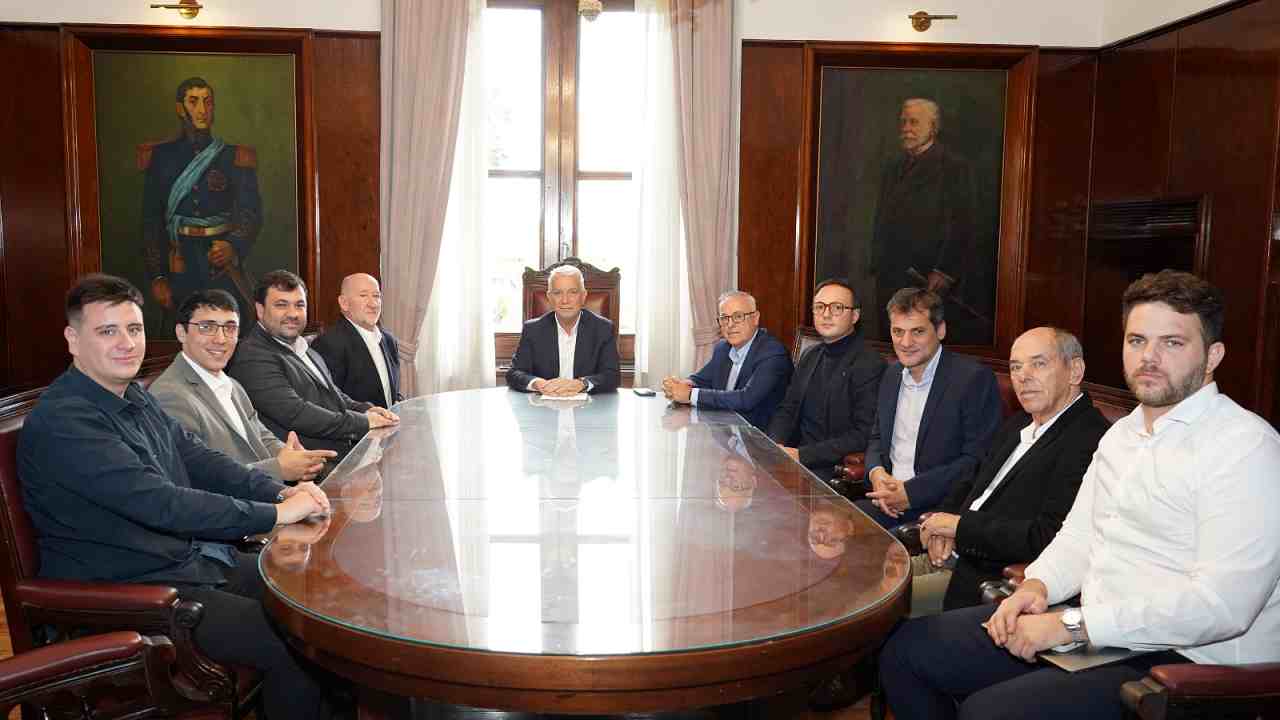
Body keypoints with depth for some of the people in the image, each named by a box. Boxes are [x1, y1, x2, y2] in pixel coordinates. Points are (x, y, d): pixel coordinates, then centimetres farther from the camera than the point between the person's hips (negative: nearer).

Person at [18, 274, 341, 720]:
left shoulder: (135, 397, 9)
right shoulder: (62, 422, -22)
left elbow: (197, 458, 10)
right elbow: (161, 503, -29)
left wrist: (279, 492, -7)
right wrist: (274, 514, -26)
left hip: (193, 558, 9)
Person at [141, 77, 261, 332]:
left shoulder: (234, 157, 4)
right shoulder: (161, 157, 7)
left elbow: (251, 213, -4)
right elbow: (151, 220, 6)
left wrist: (233, 246, -24)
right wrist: (156, 277, -1)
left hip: (224, 266, -1)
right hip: (182, 270, 1)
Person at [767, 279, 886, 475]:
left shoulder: (870, 365, -11)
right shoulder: (810, 356, 15)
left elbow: (864, 436, -17)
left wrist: (802, 455, -19)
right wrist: (775, 446, -6)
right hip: (794, 459, 7)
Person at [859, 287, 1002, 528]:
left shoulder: (975, 378, -10)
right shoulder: (893, 374, 13)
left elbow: (978, 460, -13)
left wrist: (911, 491, -17)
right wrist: (876, 472, -2)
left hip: (937, 506, -6)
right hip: (887, 498, 6)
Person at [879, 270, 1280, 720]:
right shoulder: (1121, 433, 15)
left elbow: (1221, 605, -23)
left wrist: (1071, 624, -21)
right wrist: (1037, 586, -3)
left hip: (1180, 660, -8)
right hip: (1090, 626, 8)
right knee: (906, 650, 2)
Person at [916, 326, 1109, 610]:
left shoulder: (1090, 440, -17)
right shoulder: (1018, 424, 14)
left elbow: (1049, 538, -24)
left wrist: (961, 525, -15)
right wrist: (943, 519, -2)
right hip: (954, 558, 8)